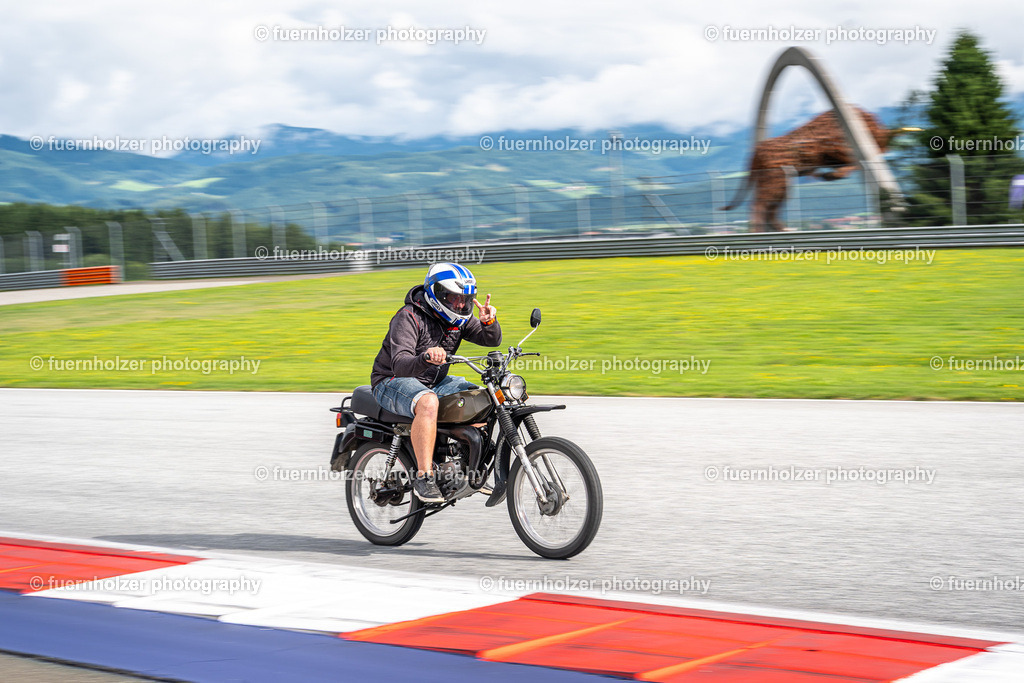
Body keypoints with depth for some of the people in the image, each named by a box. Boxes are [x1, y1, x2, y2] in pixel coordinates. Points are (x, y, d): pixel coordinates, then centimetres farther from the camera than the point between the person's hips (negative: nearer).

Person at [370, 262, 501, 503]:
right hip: (393, 381, -8)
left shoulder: (458, 319, 4)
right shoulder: (409, 317, -20)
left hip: (434, 383, 8)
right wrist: (426, 358, -54)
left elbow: (491, 339, -1)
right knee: (428, 402, -39)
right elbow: (400, 365, -32)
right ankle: (423, 477, -38)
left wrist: (489, 322, -24)